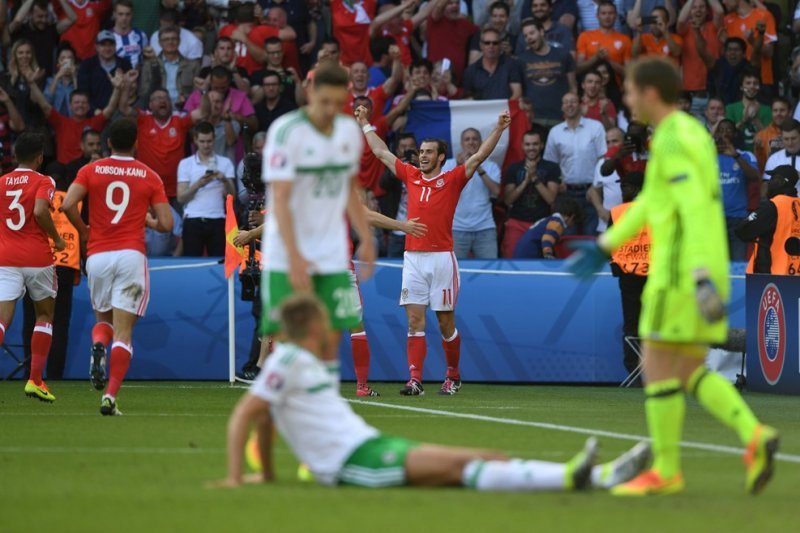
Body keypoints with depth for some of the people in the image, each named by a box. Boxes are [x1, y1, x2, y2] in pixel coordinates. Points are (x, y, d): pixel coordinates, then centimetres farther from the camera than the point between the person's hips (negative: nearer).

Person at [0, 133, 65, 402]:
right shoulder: (43, 182, -2)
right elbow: (40, 211, -19)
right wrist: (57, 239, -5)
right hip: (37, 257, -2)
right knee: (45, 316, 17)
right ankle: (35, 380, 10)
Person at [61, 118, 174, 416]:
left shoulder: (91, 171, 5)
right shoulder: (149, 177, 4)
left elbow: (68, 205, -8)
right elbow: (166, 224, 1)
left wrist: (83, 231, 9)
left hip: (97, 255, 1)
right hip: (131, 255, -1)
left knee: (103, 320, 21)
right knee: (123, 332, -1)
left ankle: (98, 346, -14)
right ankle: (110, 397, -13)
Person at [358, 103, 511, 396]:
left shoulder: (452, 180, 1)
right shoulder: (411, 176, 11)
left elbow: (480, 156, -6)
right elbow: (381, 152, 22)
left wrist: (499, 128, -15)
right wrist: (365, 124, 28)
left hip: (442, 257, -3)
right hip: (413, 258, 3)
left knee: (446, 323, 4)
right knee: (415, 321, -4)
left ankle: (453, 376, 20)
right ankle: (415, 380, -9)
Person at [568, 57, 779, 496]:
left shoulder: (671, 141, -13)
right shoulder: (692, 134, 19)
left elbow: (695, 209, -24)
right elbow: (653, 200, 28)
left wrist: (701, 276, -31)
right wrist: (605, 246, 32)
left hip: (680, 271, -9)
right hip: (704, 272, 9)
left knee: (657, 366, -1)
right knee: (689, 373, 11)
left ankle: (665, 471, 3)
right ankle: (753, 437, -7)